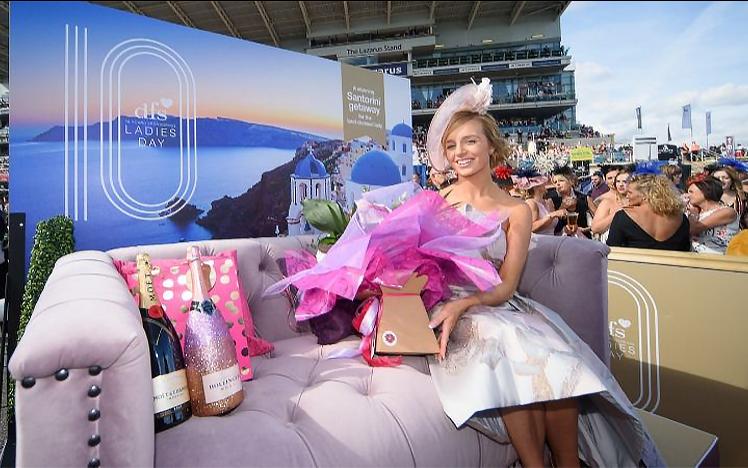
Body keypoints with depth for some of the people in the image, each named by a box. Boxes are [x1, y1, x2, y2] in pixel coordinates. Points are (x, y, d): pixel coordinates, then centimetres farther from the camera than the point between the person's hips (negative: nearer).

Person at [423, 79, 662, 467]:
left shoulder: (516, 212, 4)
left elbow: (504, 287, -5)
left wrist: (462, 304, -24)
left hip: (497, 307, 2)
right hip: (446, 308, -1)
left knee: (553, 356, -25)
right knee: (507, 344, -30)